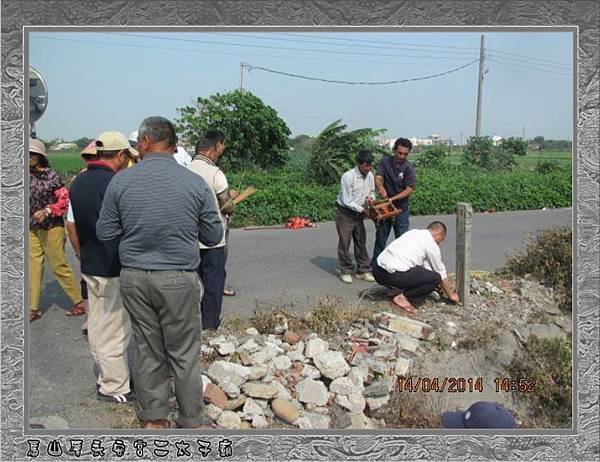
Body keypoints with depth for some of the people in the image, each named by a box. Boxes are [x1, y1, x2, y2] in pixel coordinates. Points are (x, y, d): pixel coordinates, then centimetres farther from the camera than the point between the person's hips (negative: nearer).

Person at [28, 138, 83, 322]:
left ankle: (79, 303, 11)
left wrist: (47, 211, -22)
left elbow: (65, 200, -12)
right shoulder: (28, 176, 7)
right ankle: (34, 309, 16)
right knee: (34, 267, 7)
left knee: (59, 266, -1)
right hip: (32, 229, 6)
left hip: (51, 228, -6)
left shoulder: (52, 176, -10)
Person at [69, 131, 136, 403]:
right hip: (113, 270, -9)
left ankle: (105, 377, 33)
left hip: (90, 266, 9)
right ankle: (114, 387, 15)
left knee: (97, 326, 18)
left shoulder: (78, 182, 8)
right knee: (114, 329, 3)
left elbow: (74, 225, 14)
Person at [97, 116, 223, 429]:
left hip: (133, 277, 2)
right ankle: (190, 421, 24)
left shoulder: (121, 181, -5)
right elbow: (213, 236, -1)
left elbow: (104, 233, 2)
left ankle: (153, 418, 31)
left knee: (148, 350, 16)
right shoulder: (195, 183, -8)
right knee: (184, 354, 11)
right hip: (179, 279, -2)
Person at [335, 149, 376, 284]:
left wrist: (370, 197, -9)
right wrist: (362, 210, -24)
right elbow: (347, 201, -22)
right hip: (345, 213, -6)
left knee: (361, 242, 10)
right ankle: (345, 271, 13)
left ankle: (363, 270, 20)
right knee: (344, 243, 2)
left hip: (358, 213, 6)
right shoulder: (348, 176, -22)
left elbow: (372, 192, 14)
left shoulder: (370, 176, -3)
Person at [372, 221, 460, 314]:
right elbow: (441, 274, 9)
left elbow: (425, 265, 31)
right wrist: (451, 295, 24)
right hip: (392, 275, -9)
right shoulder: (432, 244, 0)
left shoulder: (414, 232, 22)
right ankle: (404, 298, -6)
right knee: (435, 278, -1)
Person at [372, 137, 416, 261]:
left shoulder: (409, 168, -11)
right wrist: (381, 188, -35)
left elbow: (409, 190, -15)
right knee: (380, 236, 11)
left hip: (401, 207, -2)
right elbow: (378, 178, -13)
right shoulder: (385, 161, -3)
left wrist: (393, 199, -26)